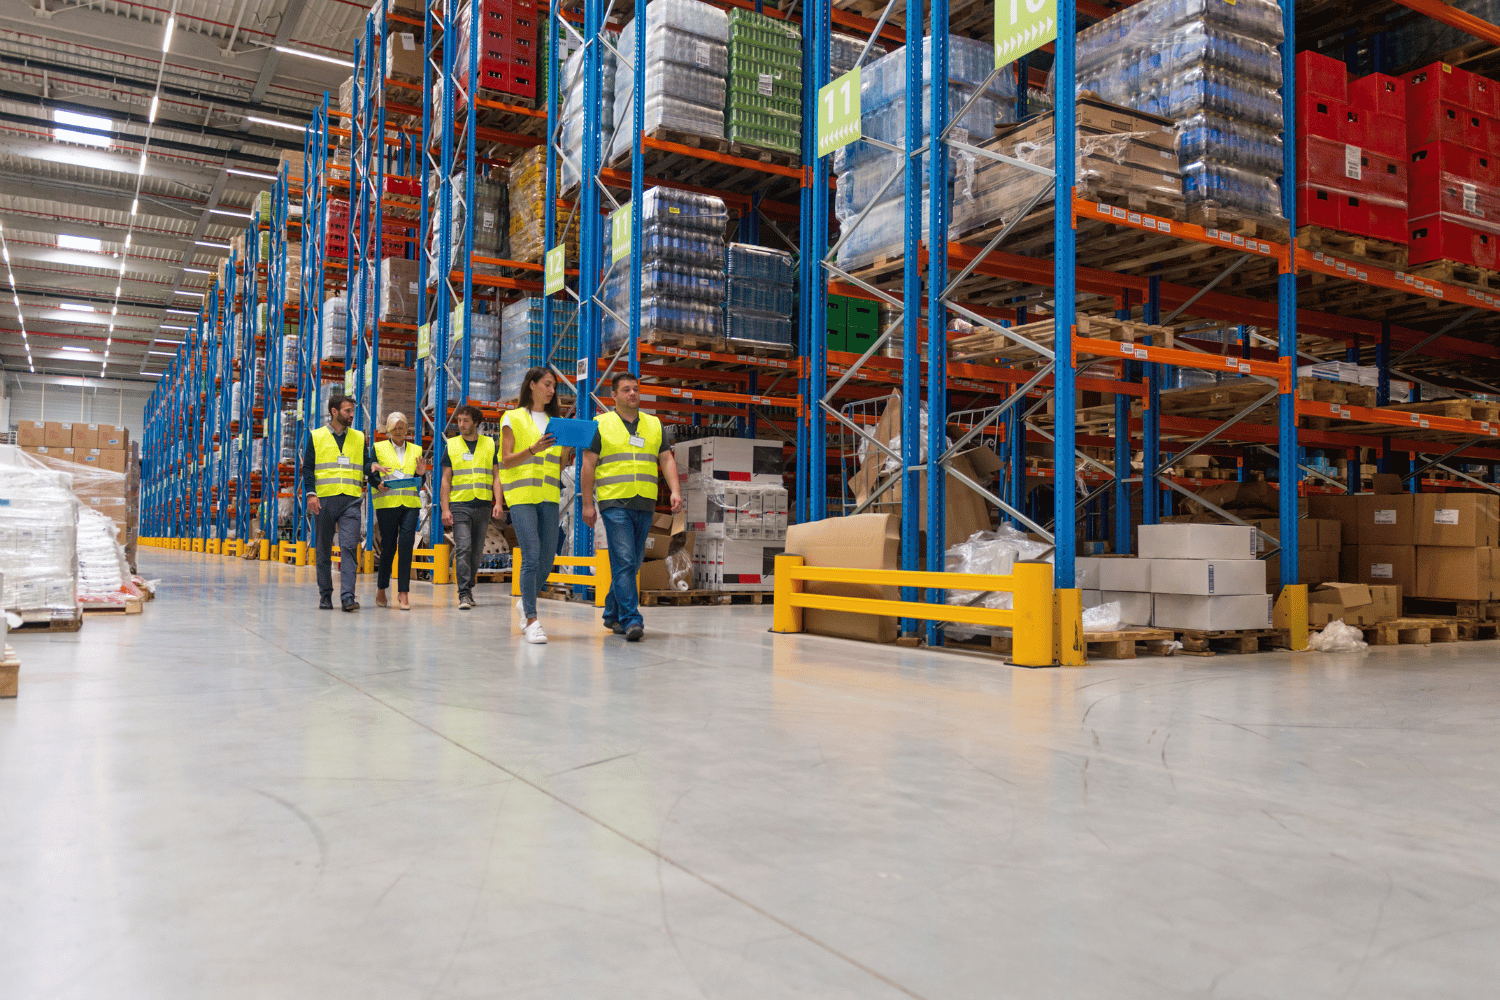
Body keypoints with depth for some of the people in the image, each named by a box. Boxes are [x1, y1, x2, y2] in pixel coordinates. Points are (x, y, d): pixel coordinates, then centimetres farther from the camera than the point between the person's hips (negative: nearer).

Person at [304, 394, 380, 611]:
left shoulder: (359, 438, 14)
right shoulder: (316, 437, 8)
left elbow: (366, 464, 10)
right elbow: (308, 468, 5)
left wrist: (376, 479, -12)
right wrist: (311, 493, -7)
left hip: (351, 501, 1)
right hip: (324, 500, -1)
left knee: (349, 547, -11)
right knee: (324, 550, 6)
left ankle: (348, 596, -15)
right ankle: (325, 595, 16)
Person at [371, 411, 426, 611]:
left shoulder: (416, 450, 16)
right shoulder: (378, 448, 9)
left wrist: (421, 473, -3)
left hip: (410, 504, 2)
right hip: (386, 503, -2)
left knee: (406, 546, -9)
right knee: (389, 546, 1)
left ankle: (403, 592, -6)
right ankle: (381, 589, 21)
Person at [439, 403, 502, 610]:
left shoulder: (490, 444, 9)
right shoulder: (451, 445, 8)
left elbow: (496, 476, 7)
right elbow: (445, 480, 7)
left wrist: (498, 503, -5)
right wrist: (445, 508, -3)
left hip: (483, 505, 1)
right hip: (459, 505, -1)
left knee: (477, 550, 6)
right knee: (463, 549, -12)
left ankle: (469, 587, 23)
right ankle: (464, 594, -12)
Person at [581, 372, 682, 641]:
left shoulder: (653, 424, 15)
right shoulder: (601, 424, 4)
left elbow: (667, 459, 11)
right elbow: (588, 464, 1)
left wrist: (675, 491, -4)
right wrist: (587, 503, -4)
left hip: (645, 504, 4)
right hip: (614, 502, -4)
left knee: (632, 562, 9)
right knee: (624, 561, -12)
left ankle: (612, 615, 24)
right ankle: (632, 620, -13)